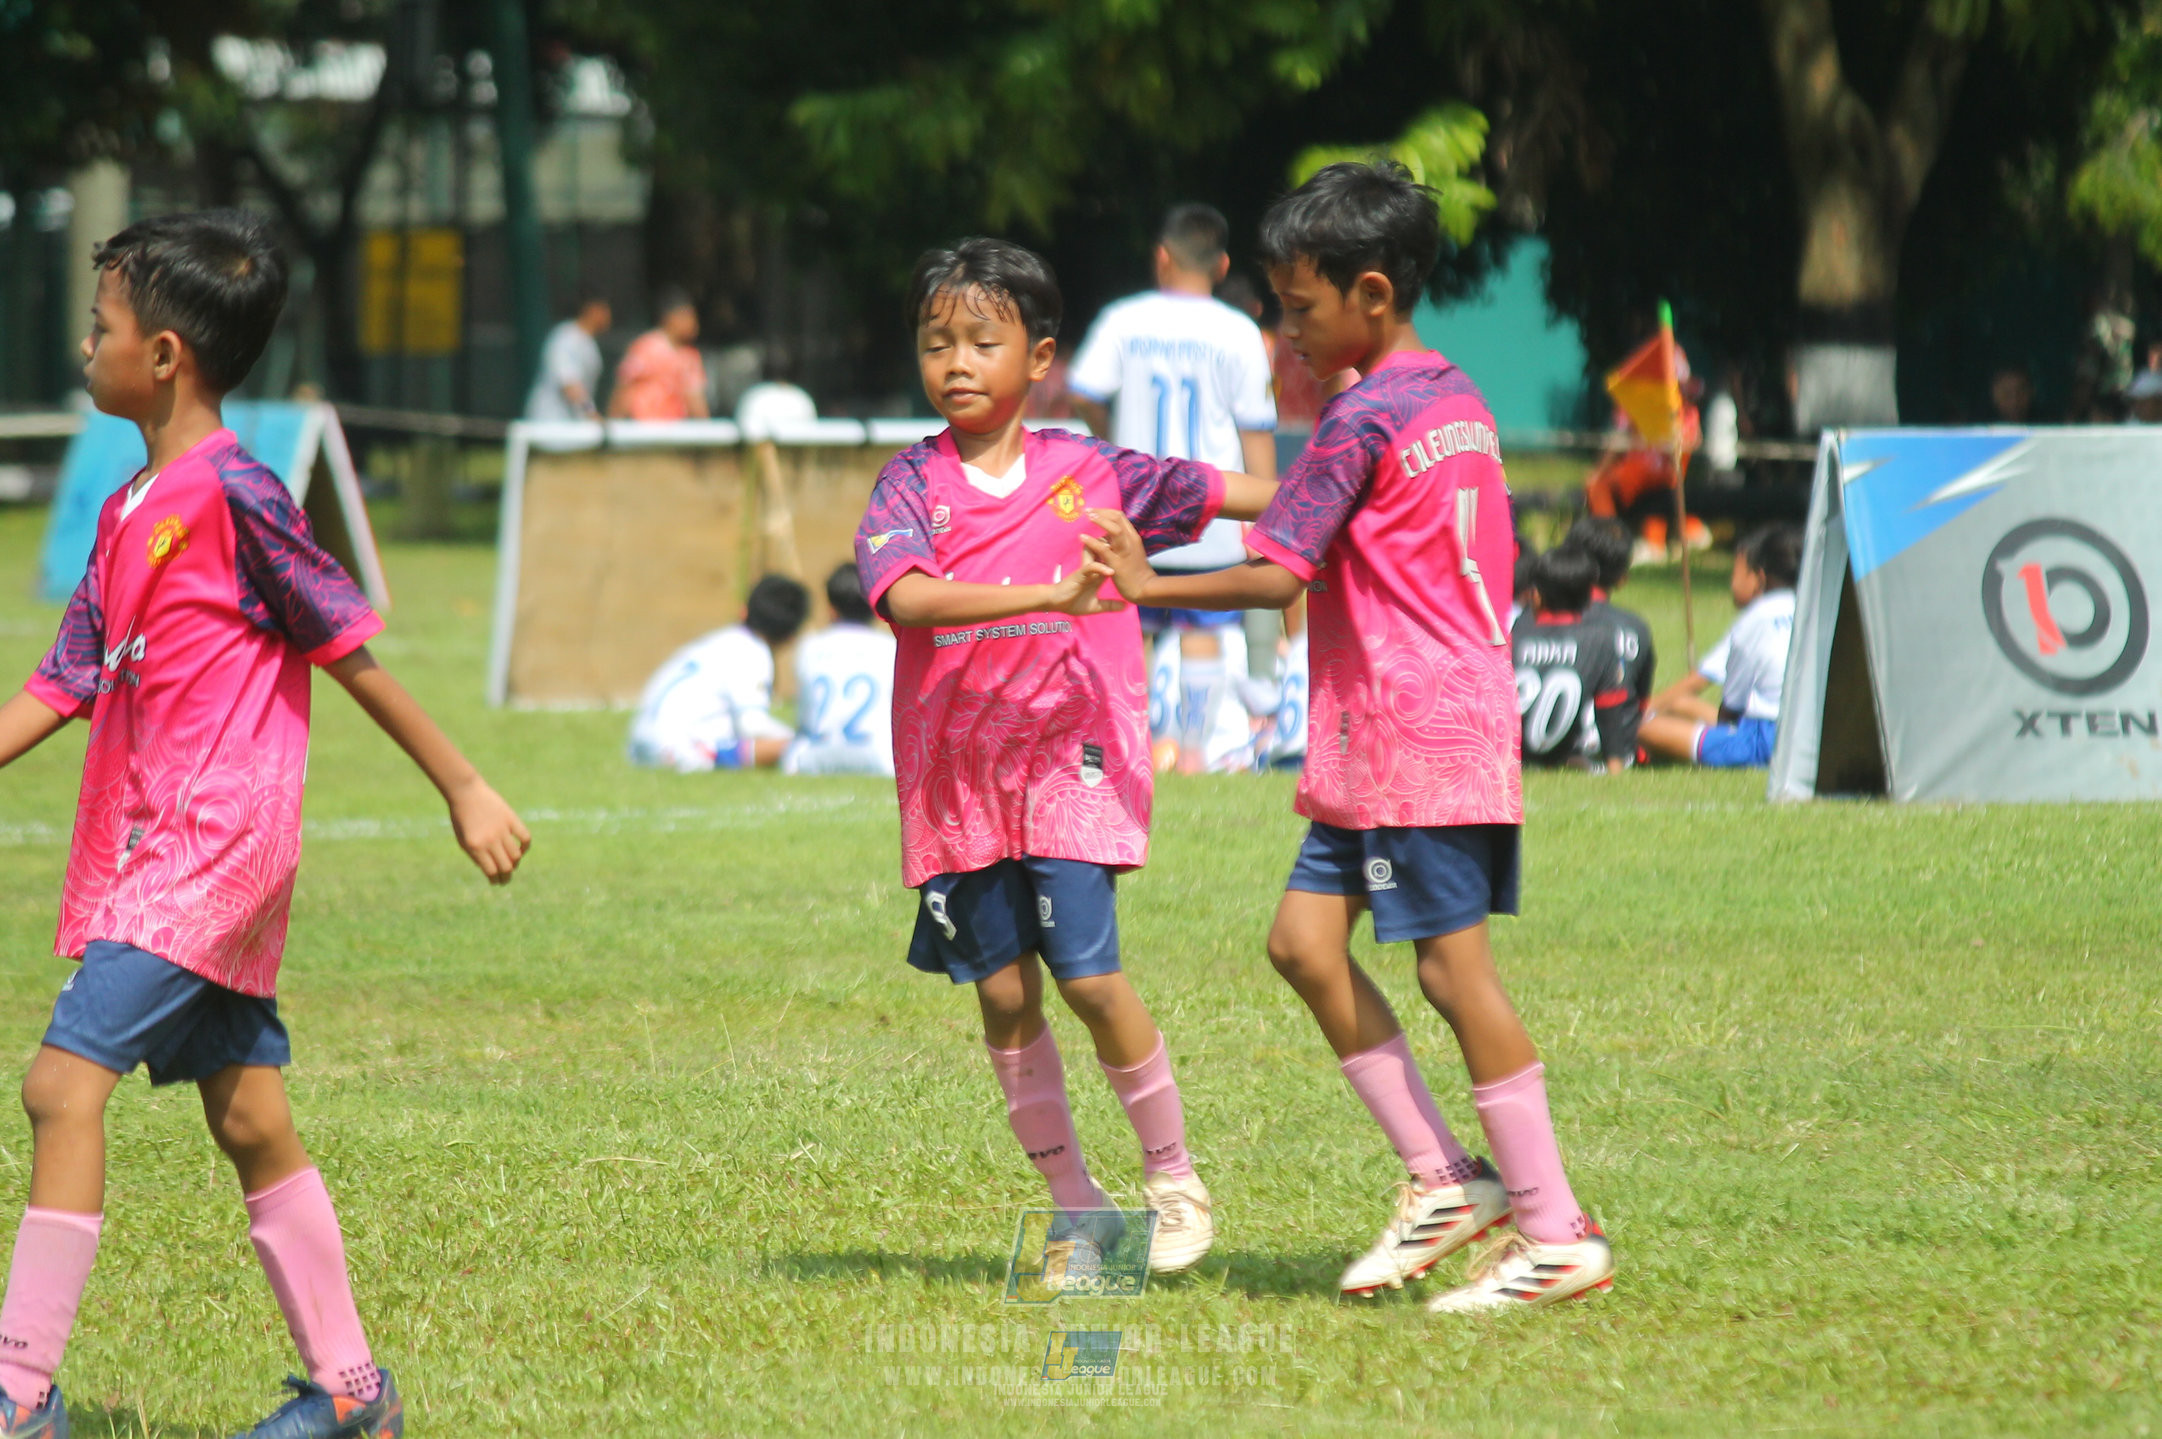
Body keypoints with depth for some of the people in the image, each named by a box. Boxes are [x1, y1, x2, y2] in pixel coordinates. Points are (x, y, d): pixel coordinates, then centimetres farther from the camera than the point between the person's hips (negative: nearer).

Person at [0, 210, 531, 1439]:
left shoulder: (234, 493, -12)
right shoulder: (129, 512, 15)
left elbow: (353, 648, -9)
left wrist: (465, 788, -5)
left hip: (214, 846, -9)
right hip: (152, 851, 9)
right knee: (251, 1121, 12)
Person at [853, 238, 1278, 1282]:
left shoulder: (1086, 472, 2)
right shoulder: (911, 486, -1)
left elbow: (1232, 493, 14)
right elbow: (906, 597, -20)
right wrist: (1046, 594, -29)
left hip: (1070, 757, -1)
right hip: (956, 776, 1)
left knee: (1089, 978, -10)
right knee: (1004, 993, 4)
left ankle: (1175, 1180, 10)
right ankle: (1075, 1208, 16)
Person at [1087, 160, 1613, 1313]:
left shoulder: (1360, 424, -13)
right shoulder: (1459, 403, 15)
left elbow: (1276, 575, -15)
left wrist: (1150, 585, -4)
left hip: (1412, 736, -9)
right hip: (1467, 714, 9)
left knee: (1453, 968, -7)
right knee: (1303, 938, 8)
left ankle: (1558, 1232, -5)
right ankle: (1442, 1176, 8)